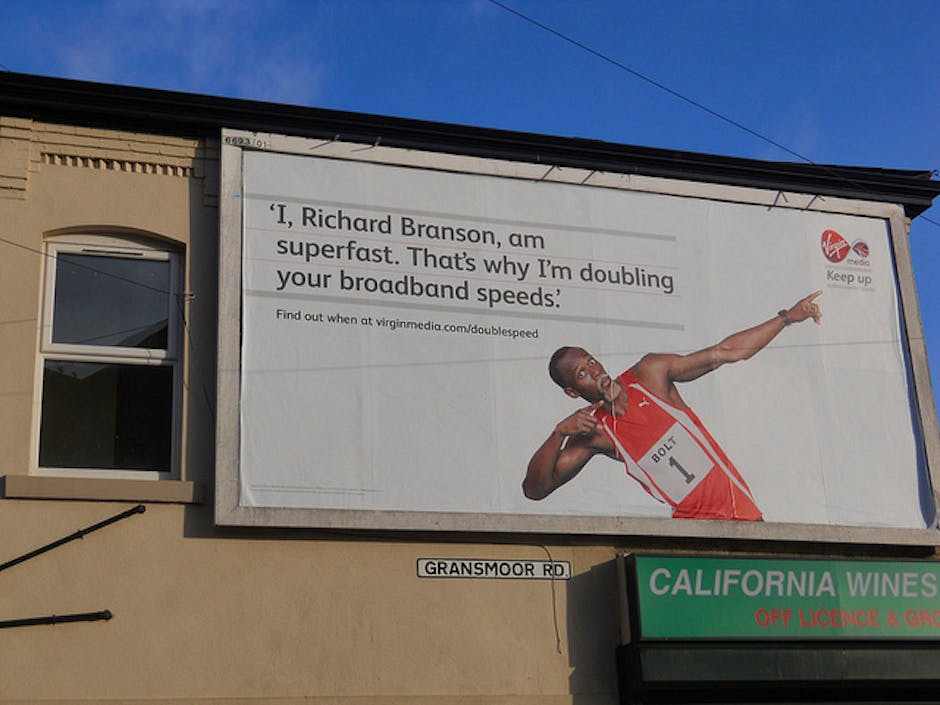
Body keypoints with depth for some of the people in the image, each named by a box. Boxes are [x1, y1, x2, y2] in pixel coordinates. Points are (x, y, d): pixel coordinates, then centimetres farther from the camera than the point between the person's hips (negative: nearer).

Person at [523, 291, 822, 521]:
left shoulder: (650, 373, -1)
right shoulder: (594, 433, -3)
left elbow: (725, 352, 5)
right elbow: (534, 488, -9)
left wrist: (787, 318, 4)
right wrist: (559, 434, -23)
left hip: (738, 507, 1)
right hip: (690, 523, -1)